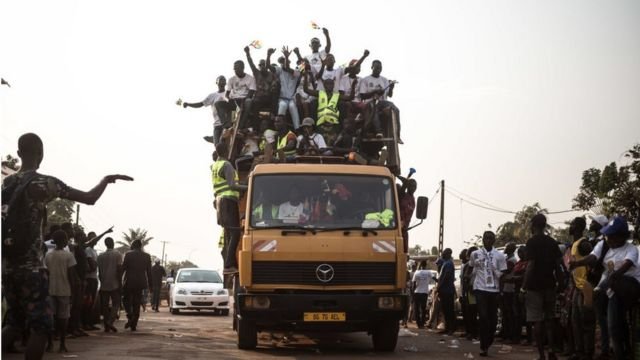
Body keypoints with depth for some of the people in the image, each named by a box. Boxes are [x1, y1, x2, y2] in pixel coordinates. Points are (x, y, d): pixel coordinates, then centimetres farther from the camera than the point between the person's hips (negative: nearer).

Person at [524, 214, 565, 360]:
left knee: (537, 321, -2)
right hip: (549, 285, 5)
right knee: (549, 319, 14)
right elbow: (559, 264, 6)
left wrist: (524, 286, -11)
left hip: (535, 286, -5)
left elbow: (530, 265, -15)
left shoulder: (532, 242, -9)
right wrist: (560, 283, 13)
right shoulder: (552, 242, 8)